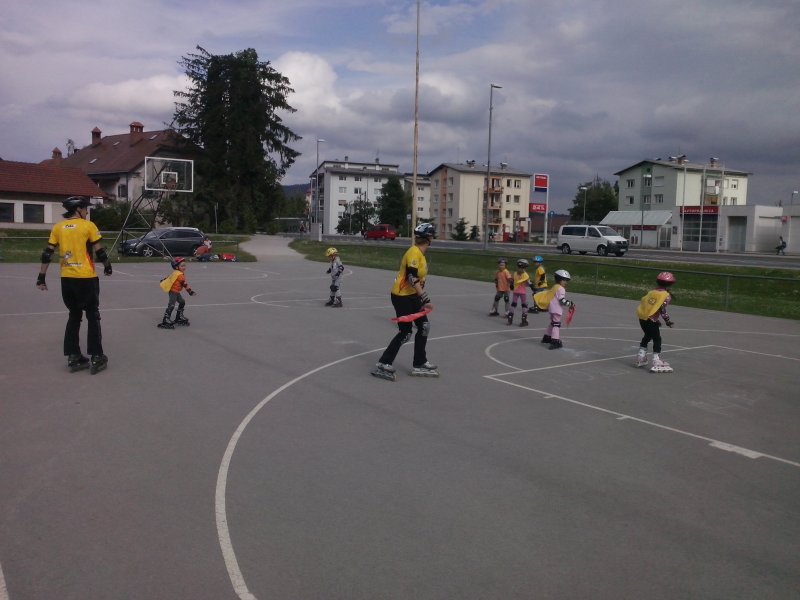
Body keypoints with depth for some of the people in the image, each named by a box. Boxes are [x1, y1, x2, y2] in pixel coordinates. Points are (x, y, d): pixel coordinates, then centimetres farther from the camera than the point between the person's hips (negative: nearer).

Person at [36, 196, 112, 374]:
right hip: (86, 278, -5)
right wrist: (107, 266, 12)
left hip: (66, 279, 5)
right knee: (93, 317, 5)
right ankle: (96, 358, 3)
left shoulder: (58, 227, 7)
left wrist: (41, 277, 8)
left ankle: (73, 357, 16)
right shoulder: (88, 226, -6)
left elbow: (47, 253, 4)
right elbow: (99, 251, -5)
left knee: (74, 315, 16)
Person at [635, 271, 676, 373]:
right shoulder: (667, 296, -7)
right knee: (657, 339, 2)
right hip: (651, 320, -7)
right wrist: (668, 321, -5)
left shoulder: (651, 292, 12)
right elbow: (662, 309, -17)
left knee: (647, 336, 26)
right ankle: (656, 361, -4)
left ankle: (641, 357, 32)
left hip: (642, 317, 7)